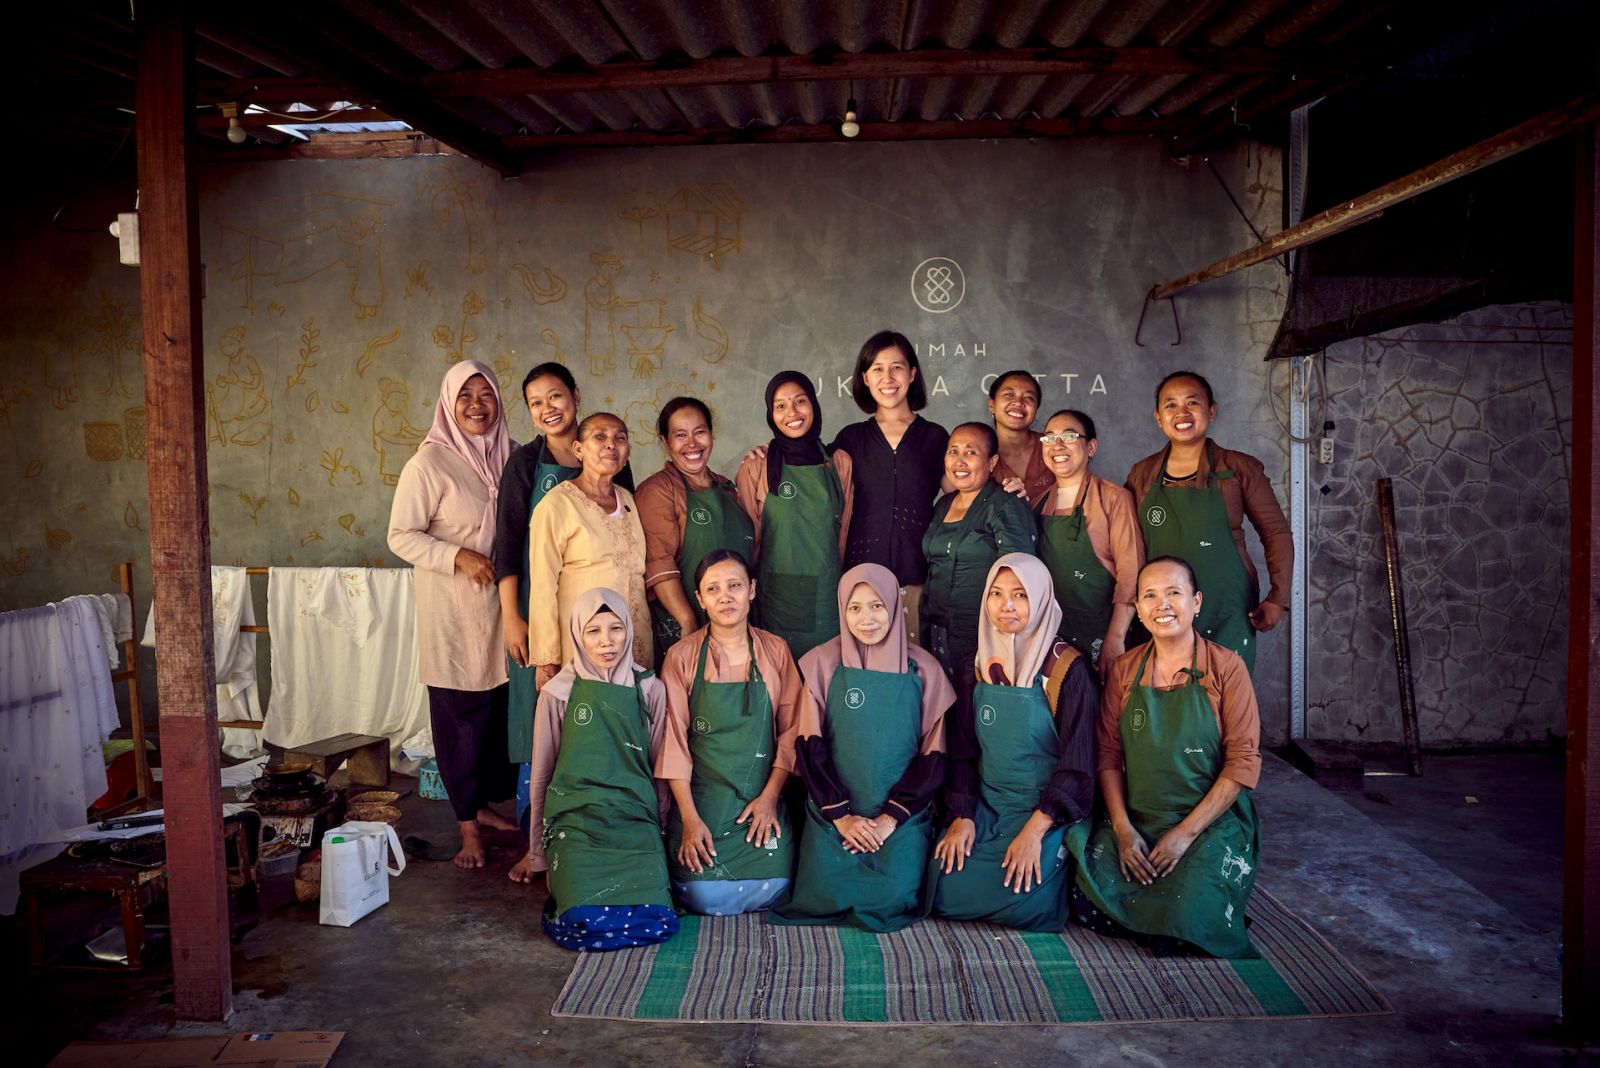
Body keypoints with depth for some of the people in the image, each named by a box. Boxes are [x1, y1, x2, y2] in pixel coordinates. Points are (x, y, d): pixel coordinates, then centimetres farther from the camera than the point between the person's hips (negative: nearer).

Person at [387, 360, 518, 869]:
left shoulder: (509, 455, 6)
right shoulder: (430, 462, -10)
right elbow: (400, 536, -10)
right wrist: (458, 556, -21)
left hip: (500, 602, 5)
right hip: (452, 608, -5)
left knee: (498, 707, 12)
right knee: (459, 712, 2)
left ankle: (486, 804, 30)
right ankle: (468, 825, 14)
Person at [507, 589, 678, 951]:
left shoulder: (649, 690, 5)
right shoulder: (557, 693, 3)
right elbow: (542, 773, 11)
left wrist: (659, 834, 12)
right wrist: (536, 852, 16)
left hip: (636, 821, 1)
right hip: (575, 821, -1)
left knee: (656, 920, -22)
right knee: (588, 922, -25)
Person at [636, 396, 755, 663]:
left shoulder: (726, 488, 15)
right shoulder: (657, 489, -7)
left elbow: (749, 550, 22)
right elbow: (659, 564, -16)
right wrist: (689, 624, -22)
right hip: (676, 630, -6)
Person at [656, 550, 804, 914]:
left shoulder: (776, 651, 3)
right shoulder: (682, 657, -3)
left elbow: (791, 728, 3)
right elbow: (674, 738, -5)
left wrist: (770, 795, -7)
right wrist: (689, 818, -10)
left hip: (761, 798, 2)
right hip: (700, 798, -1)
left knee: (770, 890, -15)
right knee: (703, 896, -14)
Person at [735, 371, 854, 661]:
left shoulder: (839, 462, 6)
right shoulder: (756, 467, -1)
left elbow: (844, 530, 12)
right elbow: (749, 537, 3)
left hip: (827, 594, 2)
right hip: (778, 595, -2)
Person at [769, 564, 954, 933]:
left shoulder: (922, 669, 0)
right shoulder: (822, 664, -1)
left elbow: (933, 754, -1)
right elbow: (810, 747, -2)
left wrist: (891, 817, -7)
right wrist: (840, 816, -8)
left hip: (902, 815, 0)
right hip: (833, 814, 0)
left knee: (892, 900, -15)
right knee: (824, 898, -14)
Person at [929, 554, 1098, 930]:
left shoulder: (1068, 669, -10)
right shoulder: (982, 665, 6)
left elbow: (1077, 762, -13)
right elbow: (964, 748, 8)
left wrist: (1034, 831, -19)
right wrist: (962, 817, -5)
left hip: (1047, 811, -4)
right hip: (985, 807, 4)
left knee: (1021, 902, -24)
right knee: (945, 891, -16)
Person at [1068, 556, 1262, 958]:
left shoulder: (1226, 667, -5)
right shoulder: (1125, 669, 5)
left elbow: (1244, 762, -9)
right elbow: (1108, 753, 5)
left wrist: (1186, 833, -14)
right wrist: (1122, 829, -9)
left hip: (1212, 823, -3)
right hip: (1134, 821, 3)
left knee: (1187, 917, -27)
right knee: (1088, 903, -18)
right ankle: (1157, 925, 12)